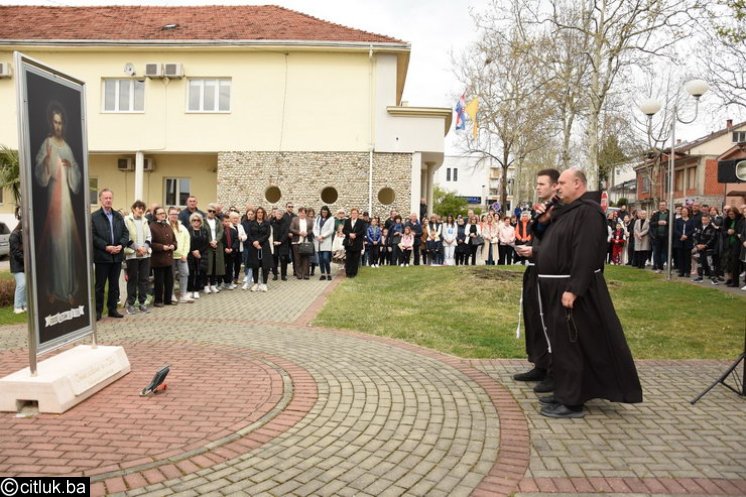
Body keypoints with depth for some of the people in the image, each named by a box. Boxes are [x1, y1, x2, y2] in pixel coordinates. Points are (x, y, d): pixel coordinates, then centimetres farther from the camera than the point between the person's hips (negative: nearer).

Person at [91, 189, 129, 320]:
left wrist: (121, 245, -7)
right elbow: (92, 236, -10)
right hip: (102, 256, -4)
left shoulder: (119, 216, 13)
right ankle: (98, 310, 12)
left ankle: (112, 309, 20)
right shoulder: (94, 217, -3)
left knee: (114, 285, 11)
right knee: (100, 285, 3)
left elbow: (125, 233, 10)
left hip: (117, 256, 5)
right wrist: (106, 247, -17)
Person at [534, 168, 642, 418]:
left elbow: (586, 254, -25)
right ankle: (564, 392, 26)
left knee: (568, 344, -3)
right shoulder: (566, 212, 15)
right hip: (556, 288, 10)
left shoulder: (587, 211, -16)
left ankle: (571, 402, 6)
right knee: (561, 343, 15)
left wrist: (573, 290, -28)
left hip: (570, 289, -10)